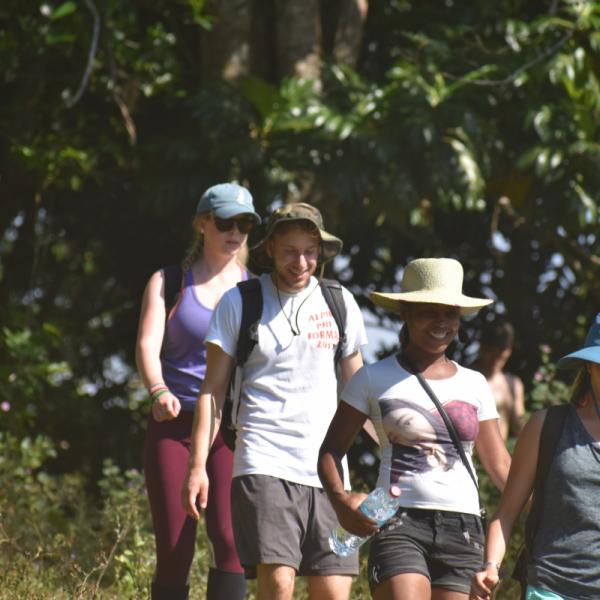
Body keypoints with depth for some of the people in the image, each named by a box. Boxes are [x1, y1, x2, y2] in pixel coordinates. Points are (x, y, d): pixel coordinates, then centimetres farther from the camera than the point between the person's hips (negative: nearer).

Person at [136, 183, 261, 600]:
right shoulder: (168, 283, 9)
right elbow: (147, 345, -5)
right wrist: (159, 391, -26)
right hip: (174, 424, 0)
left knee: (229, 536, -17)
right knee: (174, 548, -4)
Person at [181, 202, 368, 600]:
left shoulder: (339, 303, 9)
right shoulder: (239, 303, 2)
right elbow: (214, 388, 5)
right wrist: (198, 466, -3)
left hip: (326, 467, 3)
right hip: (264, 462, -3)